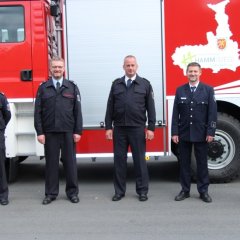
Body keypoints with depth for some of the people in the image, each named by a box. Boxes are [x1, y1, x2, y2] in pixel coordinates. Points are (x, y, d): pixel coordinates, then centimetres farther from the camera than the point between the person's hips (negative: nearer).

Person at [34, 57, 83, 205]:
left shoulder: (72, 87, 6)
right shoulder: (43, 88, 6)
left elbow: (77, 111, 3)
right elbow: (38, 112, 3)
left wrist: (78, 131, -4)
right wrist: (39, 132, -4)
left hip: (68, 132, 0)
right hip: (49, 132, 1)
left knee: (70, 161, 5)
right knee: (51, 162, 6)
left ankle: (72, 192, 16)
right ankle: (51, 193, 16)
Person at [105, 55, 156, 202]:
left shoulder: (145, 84, 4)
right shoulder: (116, 84, 9)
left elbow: (150, 108, 2)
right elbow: (110, 107, 8)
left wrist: (151, 128, -5)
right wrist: (108, 127, 2)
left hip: (138, 128, -2)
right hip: (119, 128, 2)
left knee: (139, 159, 4)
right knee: (119, 159, 6)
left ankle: (142, 191, 14)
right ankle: (119, 191, 16)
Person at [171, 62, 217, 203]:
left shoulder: (208, 90, 1)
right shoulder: (180, 90, 6)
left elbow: (212, 112, -3)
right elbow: (176, 113, 3)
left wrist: (211, 132, -9)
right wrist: (174, 132, -3)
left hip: (201, 134, -1)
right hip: (184, 133, 2)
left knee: (202, 163, 6)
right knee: (184, 163, 7)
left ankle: (204, 191, 16)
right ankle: (185, 190, 17)